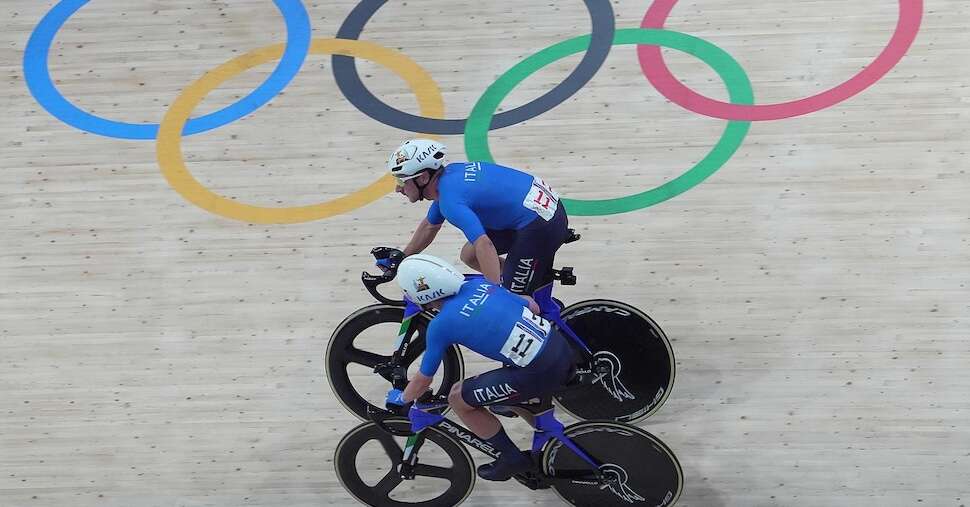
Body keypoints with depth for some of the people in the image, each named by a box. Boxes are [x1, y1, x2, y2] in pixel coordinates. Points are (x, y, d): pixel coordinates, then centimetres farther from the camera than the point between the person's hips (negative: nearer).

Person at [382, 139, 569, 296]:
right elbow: (430, 226, 24)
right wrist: (401, 259, 29)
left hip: (540, 226, -10)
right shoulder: (448, 174, 9)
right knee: (469, 256, 16)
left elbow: (484, 245, -34)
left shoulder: (451, 200, -21)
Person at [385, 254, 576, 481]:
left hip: (539, 374, -7)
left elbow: (423, 380, 9)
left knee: (458, 398, 10)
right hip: (566, 352, 8)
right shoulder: (480, 283, 11)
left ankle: (513, 458, 19)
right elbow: (532, 306, 23)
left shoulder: (441, 325, -4)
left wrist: (400, 399, 30)